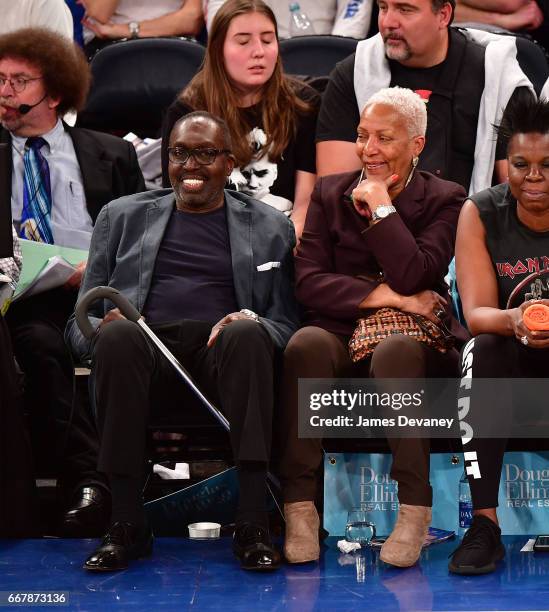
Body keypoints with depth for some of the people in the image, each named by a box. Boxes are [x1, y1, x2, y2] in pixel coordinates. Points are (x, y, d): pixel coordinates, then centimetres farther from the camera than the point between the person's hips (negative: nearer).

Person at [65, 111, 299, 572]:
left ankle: (253, 524, -38)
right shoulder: (122, 217, 22)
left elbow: (285, 323, 13)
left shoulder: (269, 227, 20)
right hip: (144, 352, 1)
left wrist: (252, 323, -11)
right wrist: (98, 327, -8)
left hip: (223, 357, 0)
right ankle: (126, 524, -30)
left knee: (247, 333, -35)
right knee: (117, 334, -35)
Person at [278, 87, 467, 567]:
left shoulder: (444, 200, 8)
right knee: (306, 343, -33)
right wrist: (385, 296, -7)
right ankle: (299, 506, -32)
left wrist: (381, 207, -4)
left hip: (412, 338, -2)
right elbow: (308, 282, 3)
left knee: (396, 350, -38)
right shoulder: (330, 193, 16)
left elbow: (413, 277, -10)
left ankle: (414, 510, -34)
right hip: (341, 338, 2)